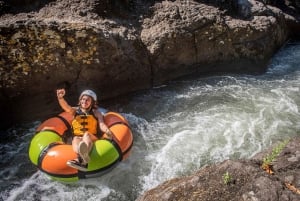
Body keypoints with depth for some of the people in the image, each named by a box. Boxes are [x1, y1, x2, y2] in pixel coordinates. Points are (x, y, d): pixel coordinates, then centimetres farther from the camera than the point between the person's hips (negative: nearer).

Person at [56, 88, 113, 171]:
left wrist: (107, 131, -28)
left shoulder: (96, 113, 12)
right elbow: (66, 107, -8)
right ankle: (82, 157, -67)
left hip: (92, 138, -1)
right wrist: (60, 98, -30)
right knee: (76, 140, -33)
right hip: (77, 138, 1)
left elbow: (101, 124, -5)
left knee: (87, 134, -34)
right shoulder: (75, 111, 14)